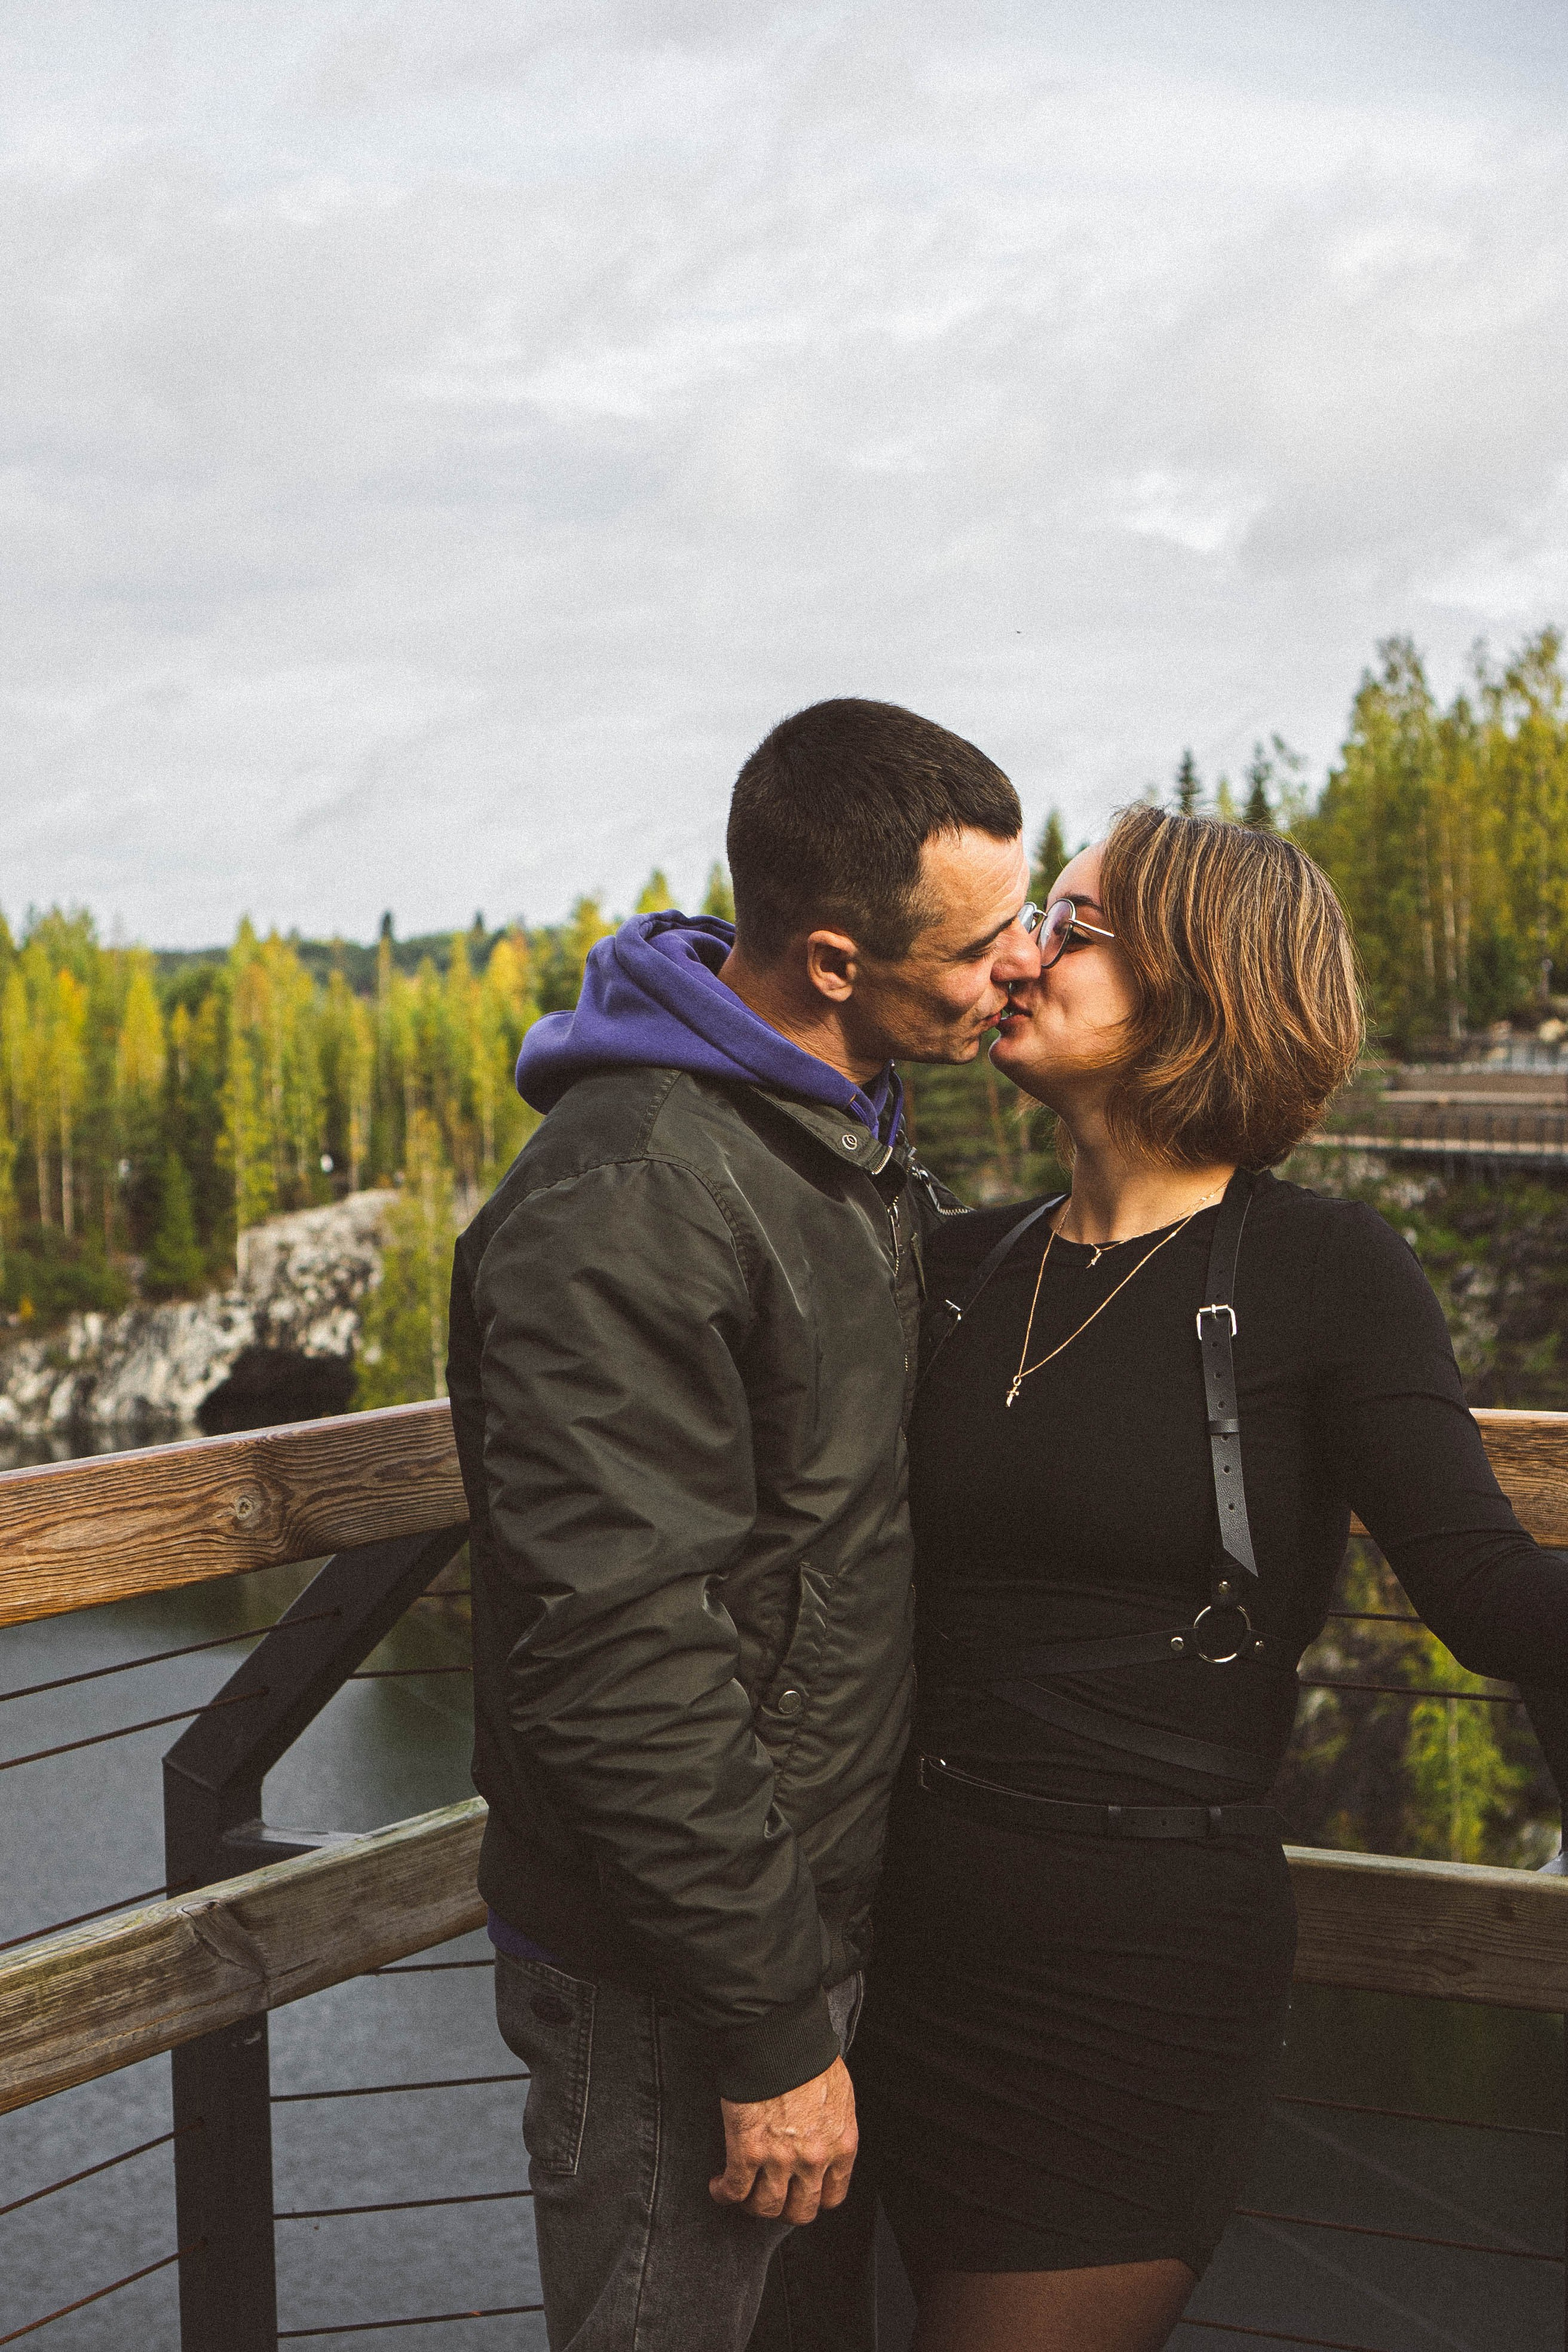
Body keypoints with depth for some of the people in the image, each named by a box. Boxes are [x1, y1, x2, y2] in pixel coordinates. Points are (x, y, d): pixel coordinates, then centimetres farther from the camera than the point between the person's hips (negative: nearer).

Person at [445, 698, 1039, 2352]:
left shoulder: (852, 1142, 7)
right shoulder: (625, 1197, -26)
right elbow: (618, 1657, -27)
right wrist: (771, 2029, -22)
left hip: (827, 1906, 9)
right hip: (671, 1976, -9)